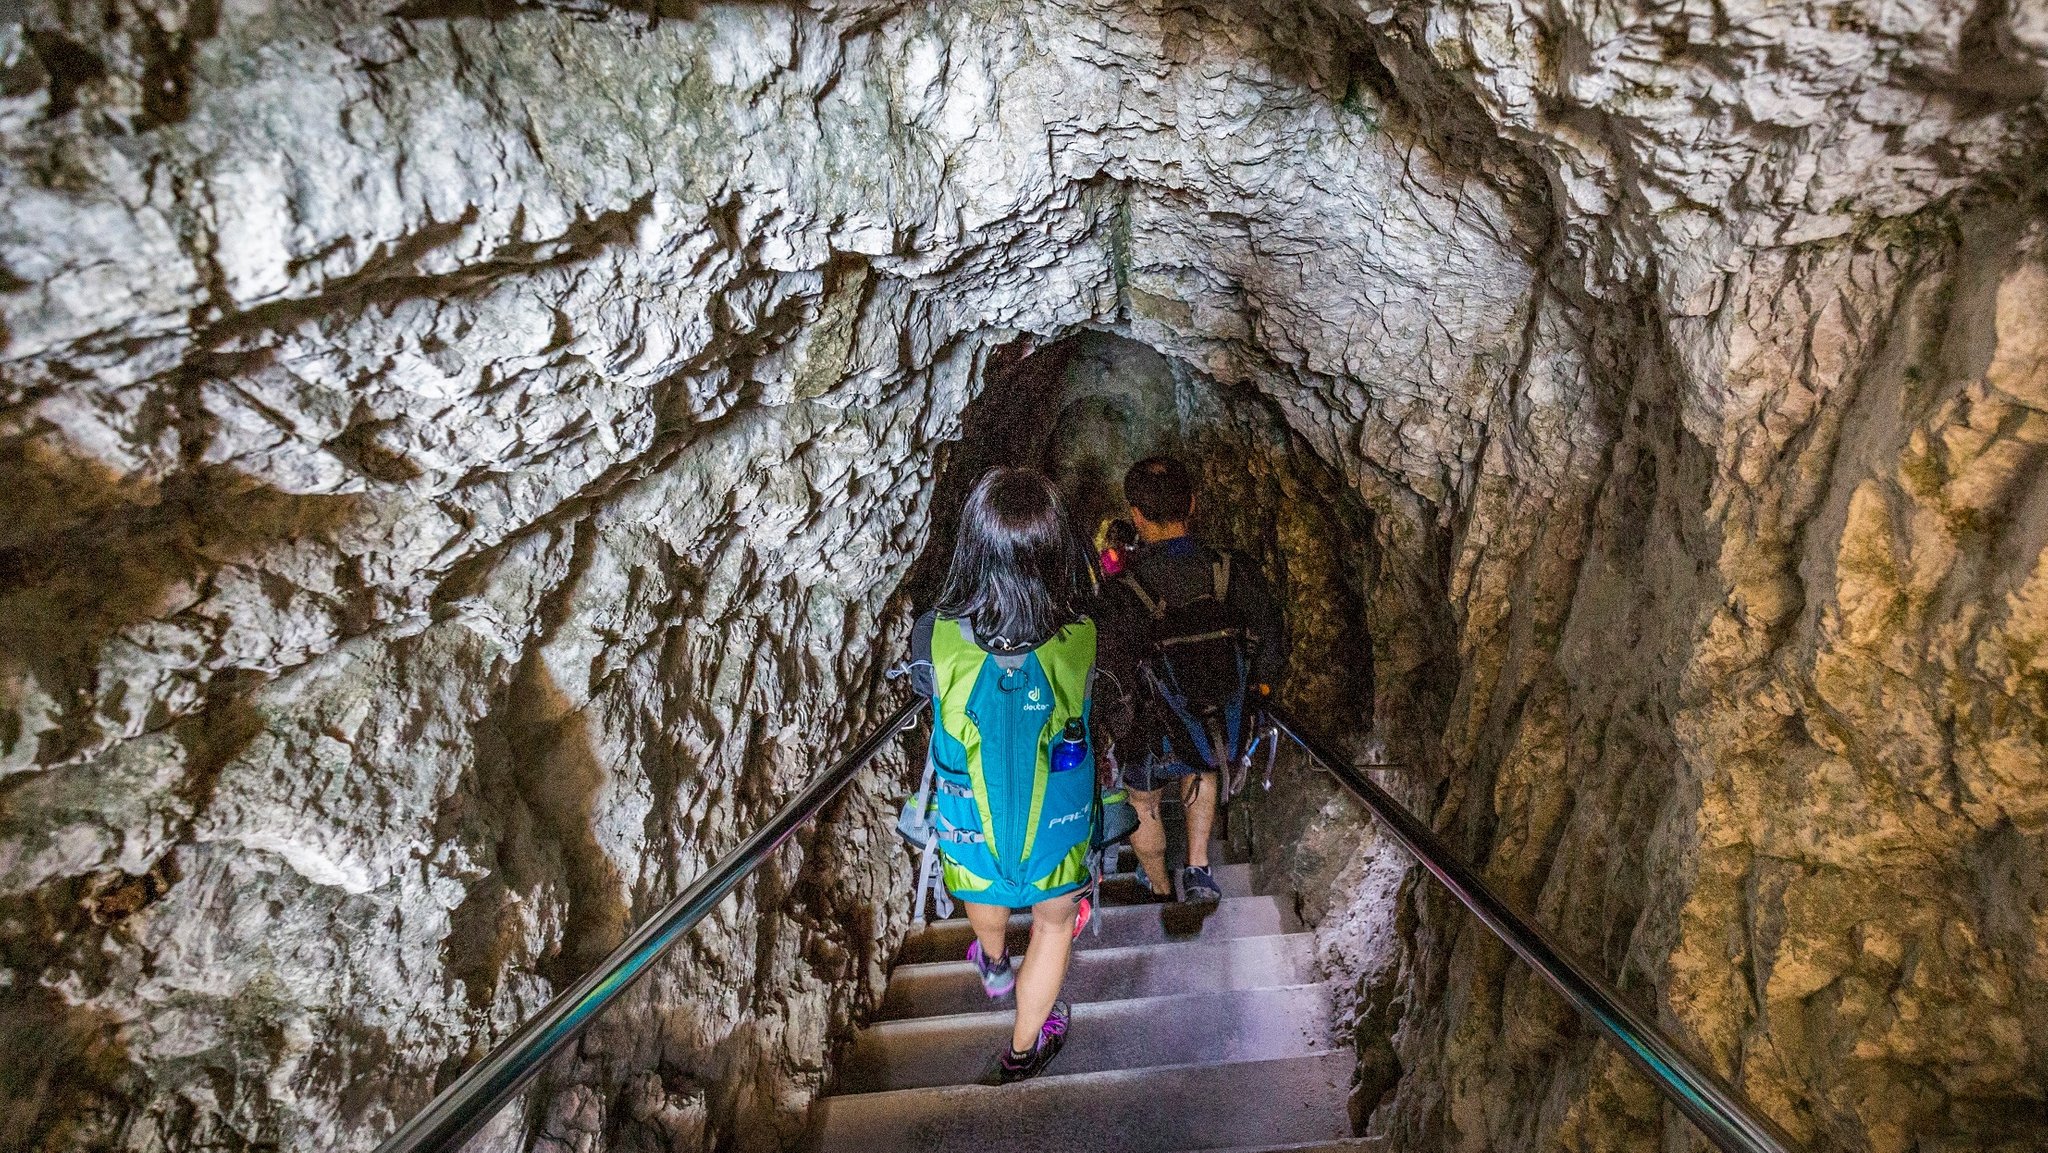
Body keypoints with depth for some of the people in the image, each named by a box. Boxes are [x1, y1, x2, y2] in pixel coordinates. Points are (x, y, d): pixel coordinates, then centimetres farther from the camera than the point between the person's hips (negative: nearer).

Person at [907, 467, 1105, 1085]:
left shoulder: (935, 638, -30)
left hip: (971, 820, 1)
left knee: (985, 891, 36)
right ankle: (1023, 1047, 48)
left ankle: (995, 966, 67)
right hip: (1058, 825, -1)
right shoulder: (1083, 640, -29)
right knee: (1054, 922, 29)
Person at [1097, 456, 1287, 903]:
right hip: (1229, 735, 3)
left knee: (1142, 803, 30)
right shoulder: (1235, 572, -17)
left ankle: (1160, 889, 52)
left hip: (1156, 746, -3)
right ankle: (1198, 867, 36)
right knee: (1199, 764, 38)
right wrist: (1260, 684, 16)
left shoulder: (1122, 592, -27)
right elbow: (1273, 637, -4)